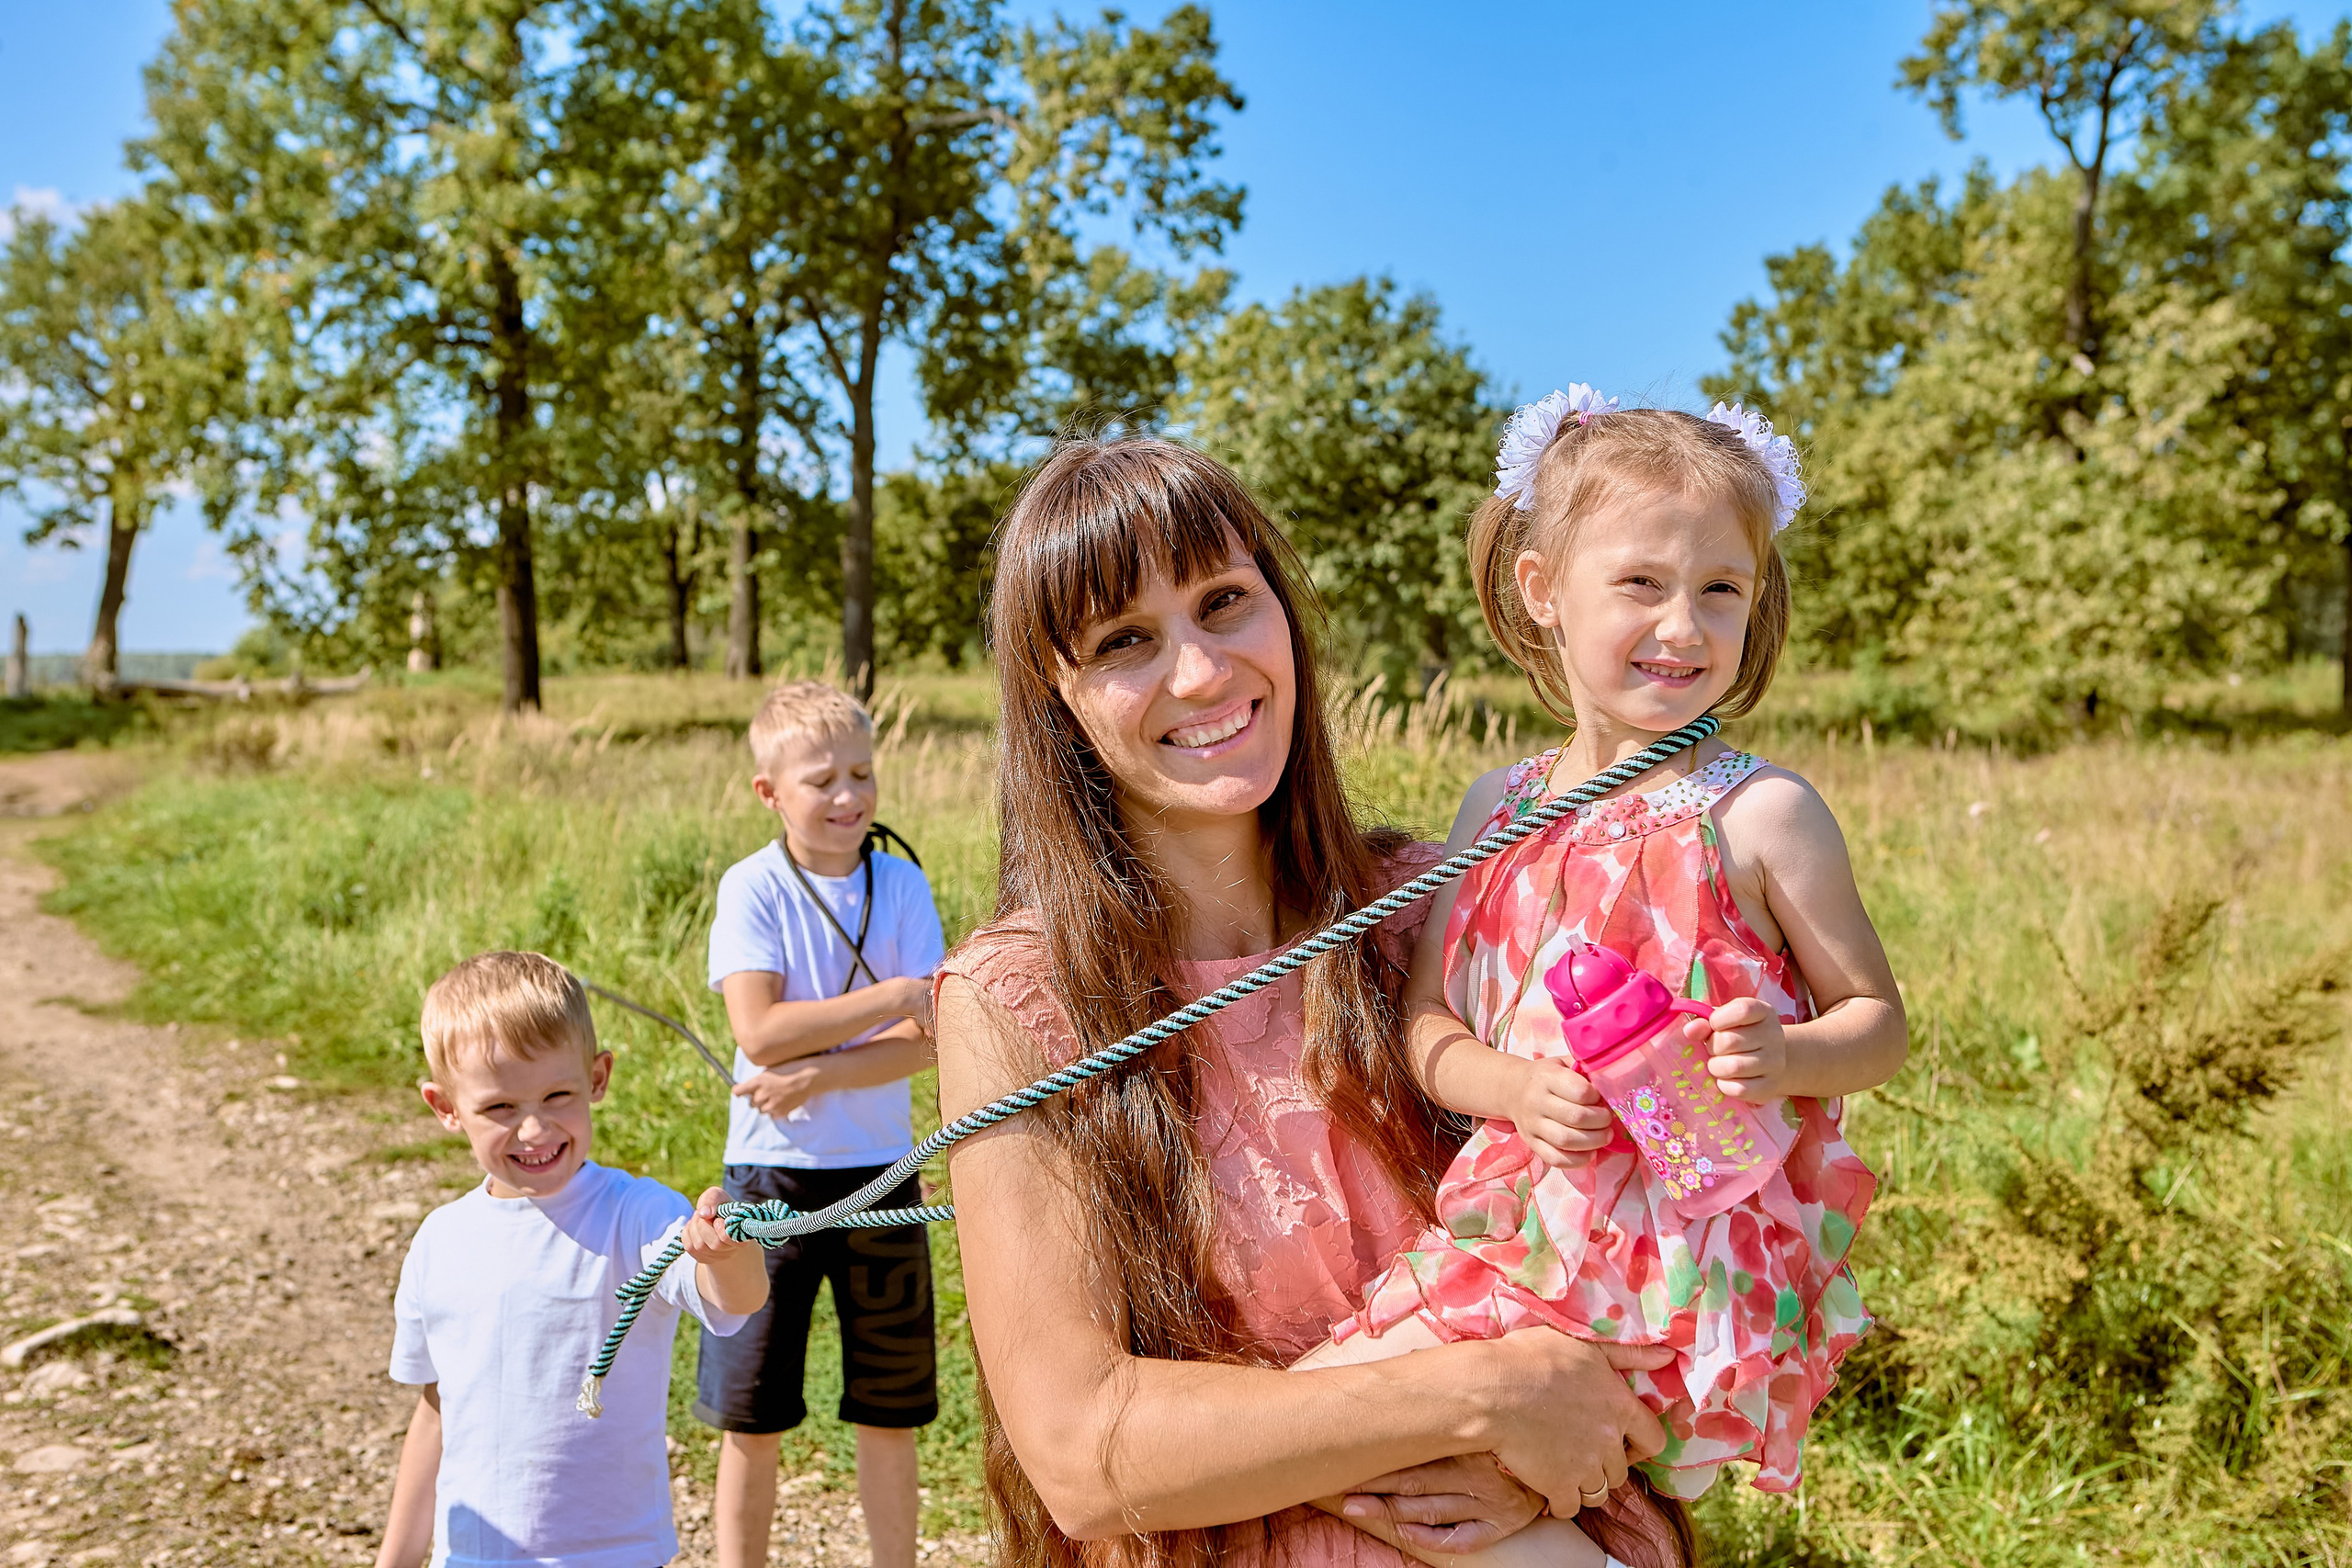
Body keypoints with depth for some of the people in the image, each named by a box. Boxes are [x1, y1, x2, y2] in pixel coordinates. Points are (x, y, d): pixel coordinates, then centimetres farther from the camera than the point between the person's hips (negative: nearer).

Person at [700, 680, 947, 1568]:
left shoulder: (901, 884, -2)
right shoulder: (752, 888, -8)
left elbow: (927, 1041, -9)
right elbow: (758, 1033, -20)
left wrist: (817, 1074, -21)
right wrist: (898, 994, -21)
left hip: (879, 1173, 2)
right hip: (772, 1175, -2)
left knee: (889, 1411, 12)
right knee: (751, 1417, 8)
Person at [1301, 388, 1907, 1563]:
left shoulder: (1760, 814, -5)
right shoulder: (1498, 809, 8)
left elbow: (1880, 1023, 1)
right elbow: (1427, 1023, 8)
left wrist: (1788, 1057, -20)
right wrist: (1514, 1087, -12)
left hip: (1688, 1266, -5)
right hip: (1521, 1225, 5)